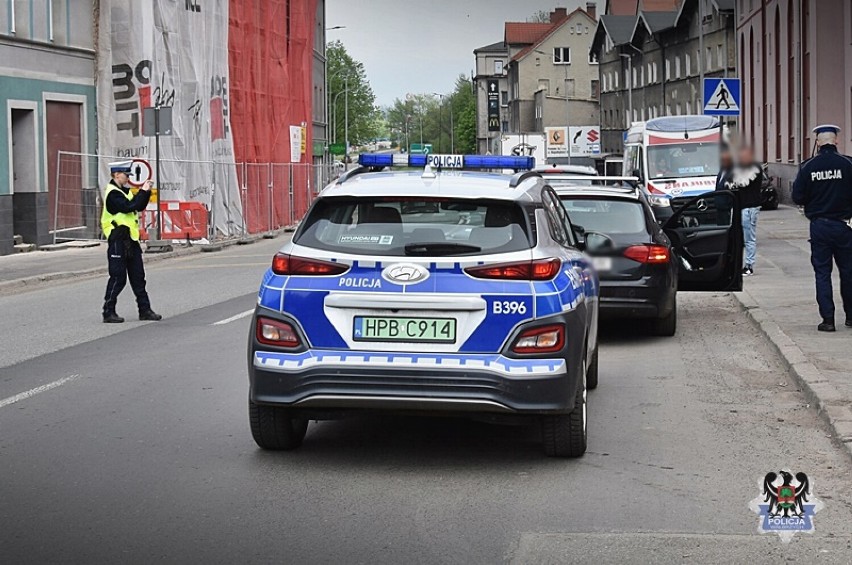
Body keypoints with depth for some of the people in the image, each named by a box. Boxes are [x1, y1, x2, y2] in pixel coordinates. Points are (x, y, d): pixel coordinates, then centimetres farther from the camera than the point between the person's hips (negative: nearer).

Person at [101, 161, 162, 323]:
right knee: (118, 278, -6)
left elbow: (139, 207, 17)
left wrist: (146, 192, 3)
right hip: (118, 241, -9)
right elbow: (129, 206, -25)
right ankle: (108, 312, 0)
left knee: (138, 276, 11)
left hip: (130, 240, 9)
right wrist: (143, 192, -17)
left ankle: (144, 310, 16)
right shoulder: (113, 194, -13)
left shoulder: (124, 191, 17)